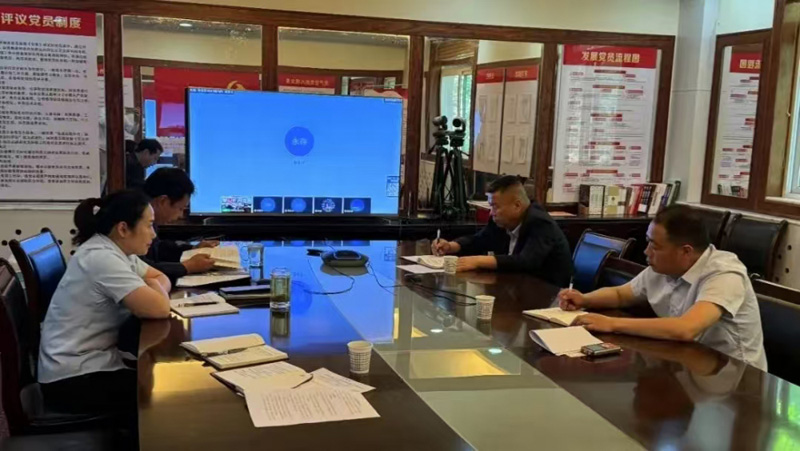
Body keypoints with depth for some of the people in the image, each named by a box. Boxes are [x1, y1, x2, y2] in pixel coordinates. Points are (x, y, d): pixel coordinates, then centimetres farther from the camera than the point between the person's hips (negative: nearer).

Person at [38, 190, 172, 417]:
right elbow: (159, 308, -30)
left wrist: (154, 290, -7)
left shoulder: (116, 251, 5)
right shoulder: (102, 258, -24)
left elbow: (161, 278, 16)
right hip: (71, 379, -9)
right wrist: (154, 290, -7)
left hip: (90, 361, 9)